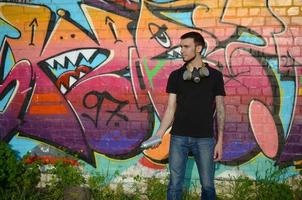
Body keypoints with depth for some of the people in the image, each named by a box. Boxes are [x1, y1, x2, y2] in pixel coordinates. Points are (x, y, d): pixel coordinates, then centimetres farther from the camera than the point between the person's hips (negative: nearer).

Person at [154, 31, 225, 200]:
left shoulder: (215, 75, 2)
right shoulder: (176, 76, 5)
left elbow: (220, 109, 3)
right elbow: (171, 108, 4)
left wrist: (220, 141, -1)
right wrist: (158, 135, -7)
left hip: (205, 138, -1)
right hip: (179, 137, 1)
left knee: (208, 186, 6)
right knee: (175, 185, 6)